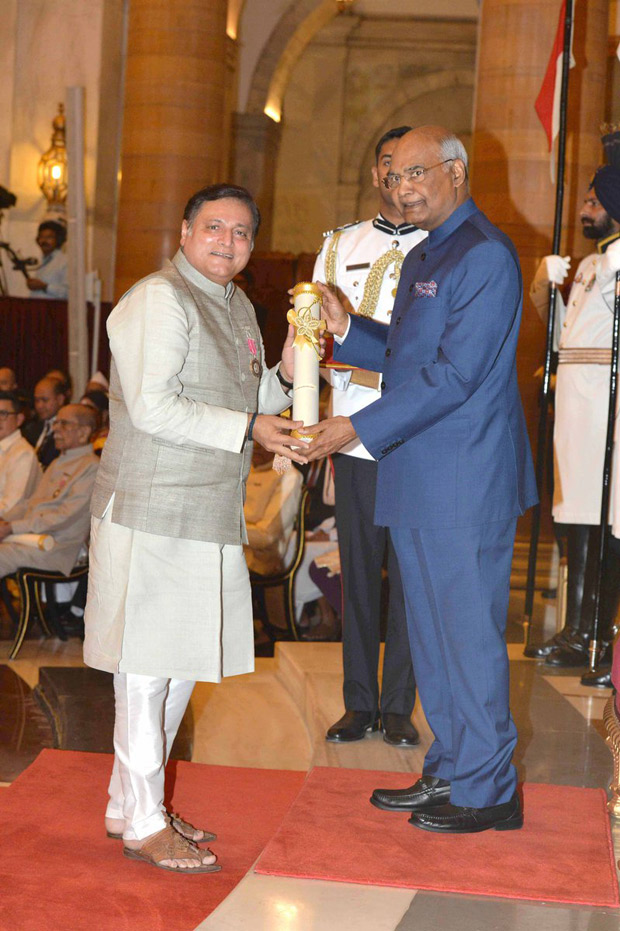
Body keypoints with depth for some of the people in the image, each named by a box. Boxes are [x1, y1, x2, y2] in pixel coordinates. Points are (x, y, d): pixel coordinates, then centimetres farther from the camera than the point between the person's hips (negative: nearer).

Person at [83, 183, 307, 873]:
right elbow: (154, 410, -19)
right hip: (151, 513, -9)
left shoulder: (237, 307, 17)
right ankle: (143, 824, 8)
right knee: (146, 666, -2)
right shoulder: (157, 300, -11)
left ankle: (129, 804, 26)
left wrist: (283, 375, 4)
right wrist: (249, 428, -17)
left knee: (184, 662, 13)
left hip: (210, 518, 9)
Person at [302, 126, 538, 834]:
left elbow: (455, 373, -21)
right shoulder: (422, 257, 17)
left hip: (465, 482, -10)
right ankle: (448, 771, 28)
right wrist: (345, 329, 5)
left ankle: (487, 791, 12)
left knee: (468, 632, -1)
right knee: (431, 631, 16)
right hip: (417, 479, 10)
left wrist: (360, 427, -21)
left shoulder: (485, 256, -14)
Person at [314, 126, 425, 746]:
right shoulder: (339, 246, 14)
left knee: (411, 574, 2)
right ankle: (359, 704, 15)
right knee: (359, 571, 5)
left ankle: (398, 706, 13)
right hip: (356, 435, 2)